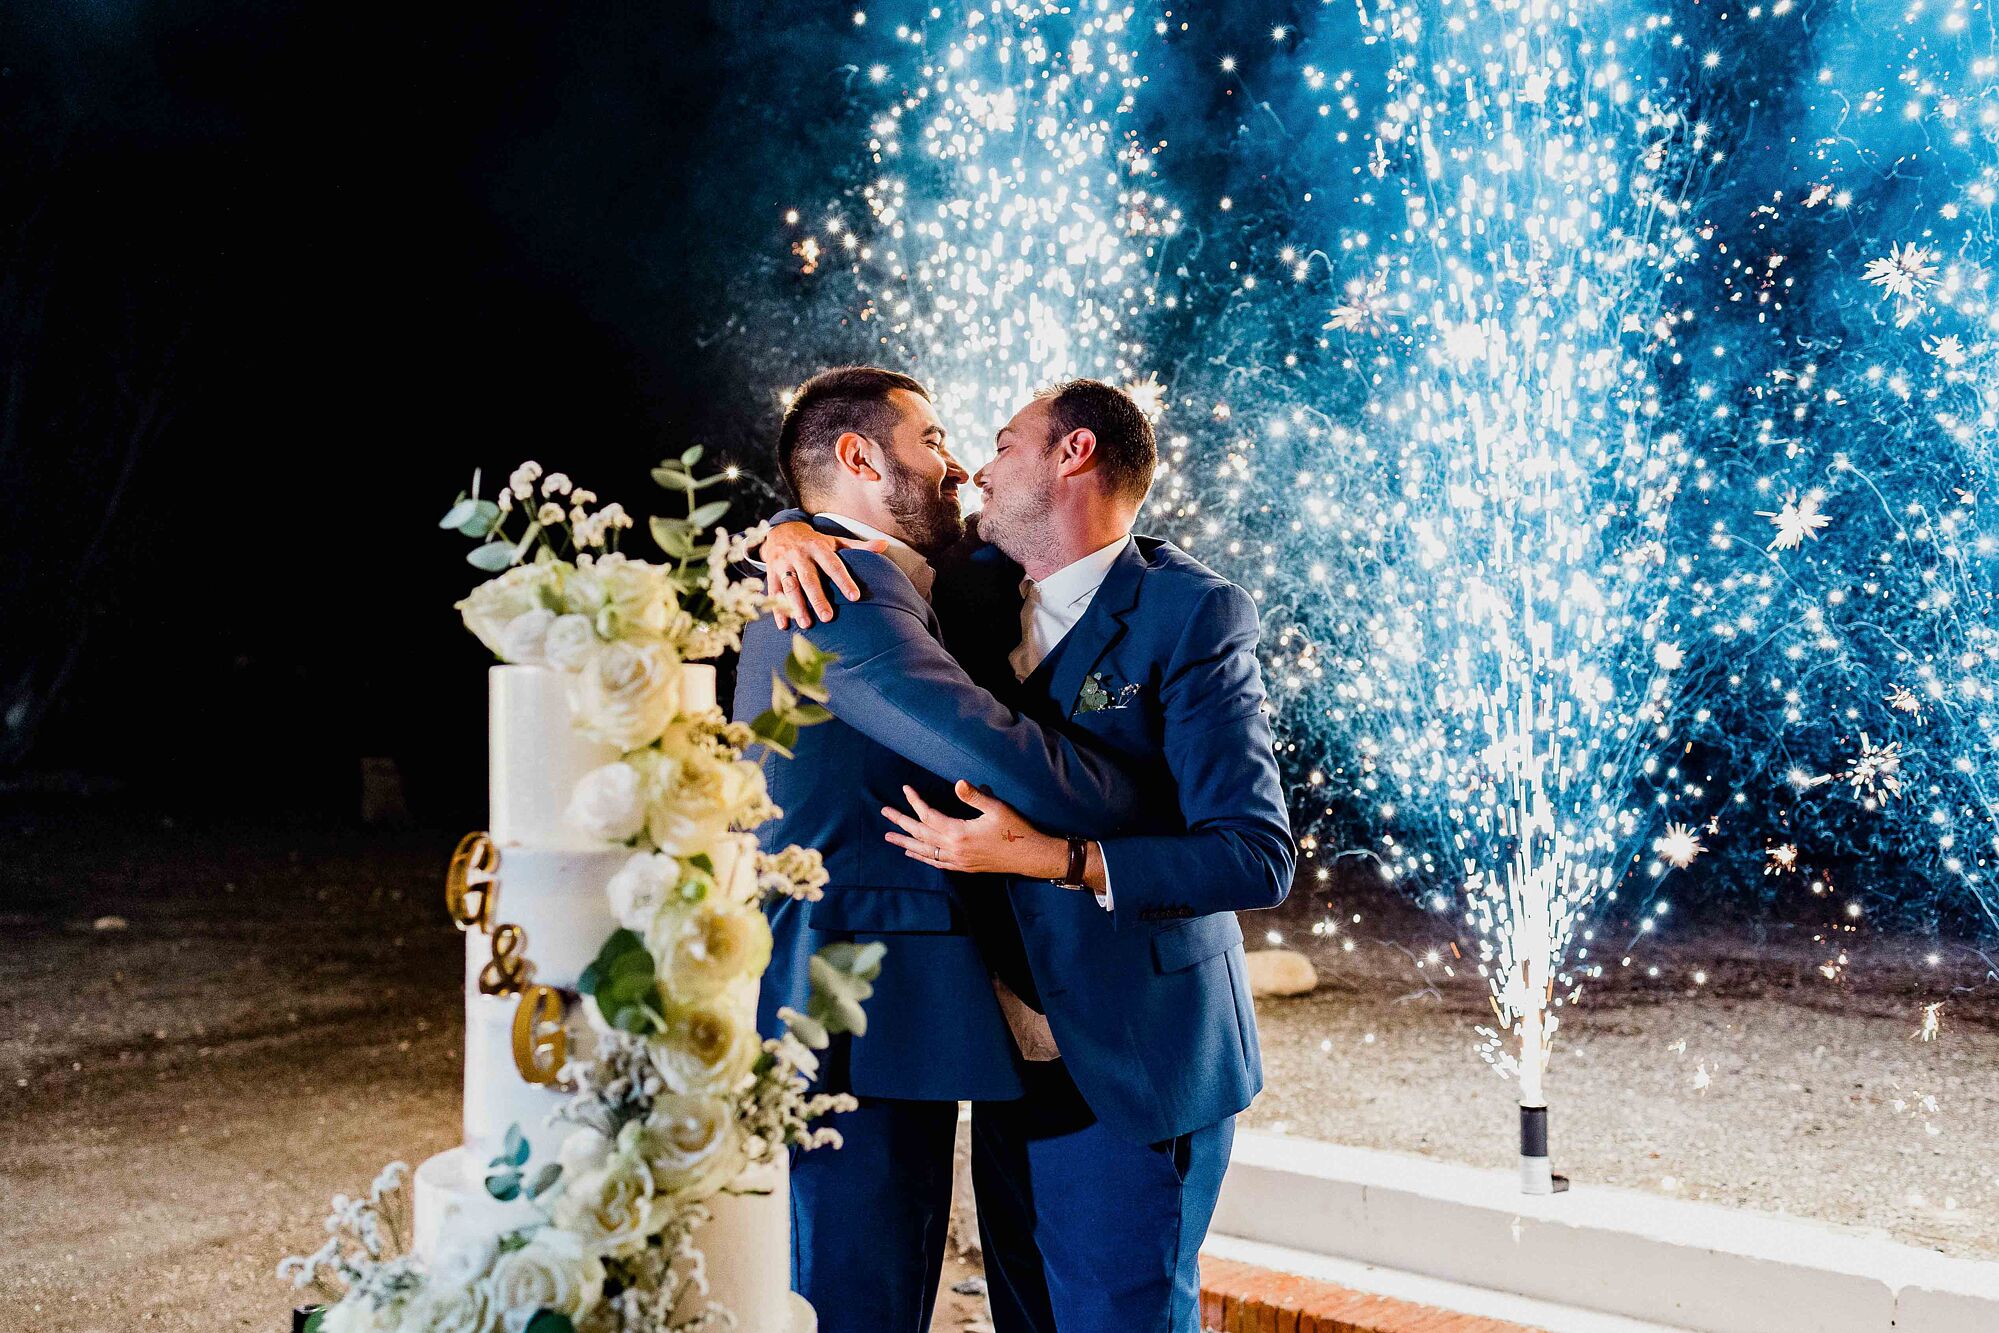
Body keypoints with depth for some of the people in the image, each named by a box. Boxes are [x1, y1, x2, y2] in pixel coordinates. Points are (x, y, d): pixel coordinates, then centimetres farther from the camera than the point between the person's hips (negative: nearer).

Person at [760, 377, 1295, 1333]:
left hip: (1129, 1070, -7)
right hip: (1013, 1057, 7)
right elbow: (864, 517, 23)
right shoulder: (980, 583, 6)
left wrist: (1054, 858, -25)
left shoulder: (1192, 615, -13)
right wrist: (791, 535, -1)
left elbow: (1258, 855, -18)